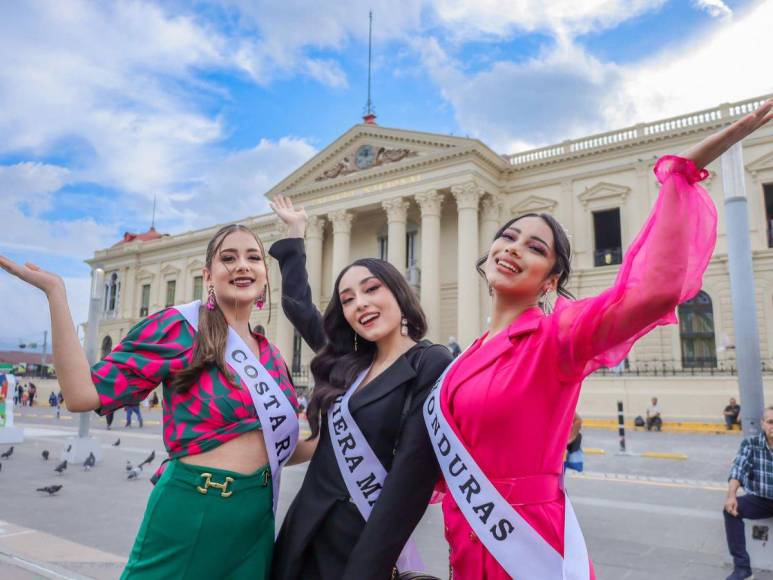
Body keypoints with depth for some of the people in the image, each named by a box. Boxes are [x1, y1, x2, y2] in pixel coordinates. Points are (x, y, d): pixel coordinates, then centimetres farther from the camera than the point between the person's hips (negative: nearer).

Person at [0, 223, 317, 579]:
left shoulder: (271, 355, 7)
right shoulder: (179, 326, -10)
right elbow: (83, 395, -17)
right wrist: (55, 291, -20)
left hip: (255, 516, 6)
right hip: (191, 510, -5)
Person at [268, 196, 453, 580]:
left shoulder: (432, 365, -12)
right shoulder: (345, 363, 6)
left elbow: (411, 479, -19)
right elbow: (296, 303, 21)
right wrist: (294, 233, 28)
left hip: (366, 548, -6)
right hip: (303, 534, 7)